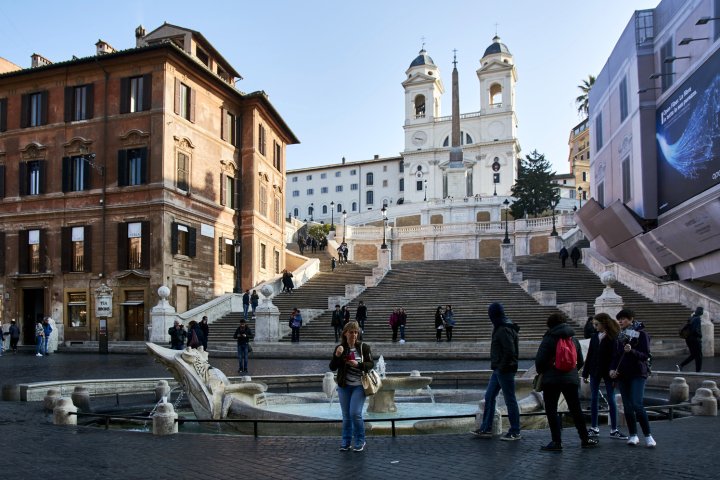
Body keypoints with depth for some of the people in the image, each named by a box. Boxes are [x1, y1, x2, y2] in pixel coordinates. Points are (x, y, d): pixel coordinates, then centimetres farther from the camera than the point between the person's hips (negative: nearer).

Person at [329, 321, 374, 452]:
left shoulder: (364, 347, -5)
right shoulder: (340, 348, 2)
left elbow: (371, 364, -4)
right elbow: (332, 367, 0)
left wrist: (358, 364, -20)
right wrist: (337, 356, -17)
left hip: (359, 386, -3)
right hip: (344, 387, 3)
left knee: (355, 413, -10)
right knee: (346, 415, 10)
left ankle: (360, 441, 7)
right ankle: (346, 441, 22)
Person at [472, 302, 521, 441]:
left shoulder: (504, 330, -19)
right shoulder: (500, 328, 12)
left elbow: (509, 351, -25)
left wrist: (503, 367, -17)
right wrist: (497, 366, 14)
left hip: (505, 371, -10)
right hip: (498, 370, 10)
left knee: (510, 400, 0)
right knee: (489, 397, 13)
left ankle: (515, 432, 10)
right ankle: (486, 429, 20)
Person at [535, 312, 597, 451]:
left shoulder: (548, 339, -8)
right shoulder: (574, 339, 9)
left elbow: (539, 360, -12)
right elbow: (580, 361, 15)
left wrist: (541, 372, 7)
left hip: (551, 380, -5)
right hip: (571, 379, 5)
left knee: (551, 411, 2)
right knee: (576, 410, 13)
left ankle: (556, 442, 1)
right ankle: (585, 439, 20)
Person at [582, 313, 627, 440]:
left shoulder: (613, 338, -9)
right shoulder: (595, 336, 6)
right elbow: (589, 355, 9)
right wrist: (585, 373, 9)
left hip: (608, 372, -5)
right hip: (595, 372, 5)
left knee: (611, 400, 1)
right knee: (594, 399, 7)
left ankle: (614, 430, 7)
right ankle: (594, 428, 15)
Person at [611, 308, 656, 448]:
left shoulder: (641, 334, -3)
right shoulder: (620, 335, 13)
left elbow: (646, 355, -9)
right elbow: (616, 354, 17)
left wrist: (631, 351, -26)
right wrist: (612, 368, 1)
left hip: (638, 374, -5)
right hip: (622, 374, 5)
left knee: (637, 404, -16)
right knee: (627, 406, 4)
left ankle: (648, 435, -6)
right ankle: (633, 435, 13)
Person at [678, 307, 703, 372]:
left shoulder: (691, 318, 10)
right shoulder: (698, 319, -16)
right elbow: (695, 330, -25)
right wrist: (700, 335, -9)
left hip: (688, 339, 8)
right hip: (695, 339, -8)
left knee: (693, 355, 17)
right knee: (699, 356, 5)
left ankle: (680, 365, 5)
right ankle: (698, 371, 10)